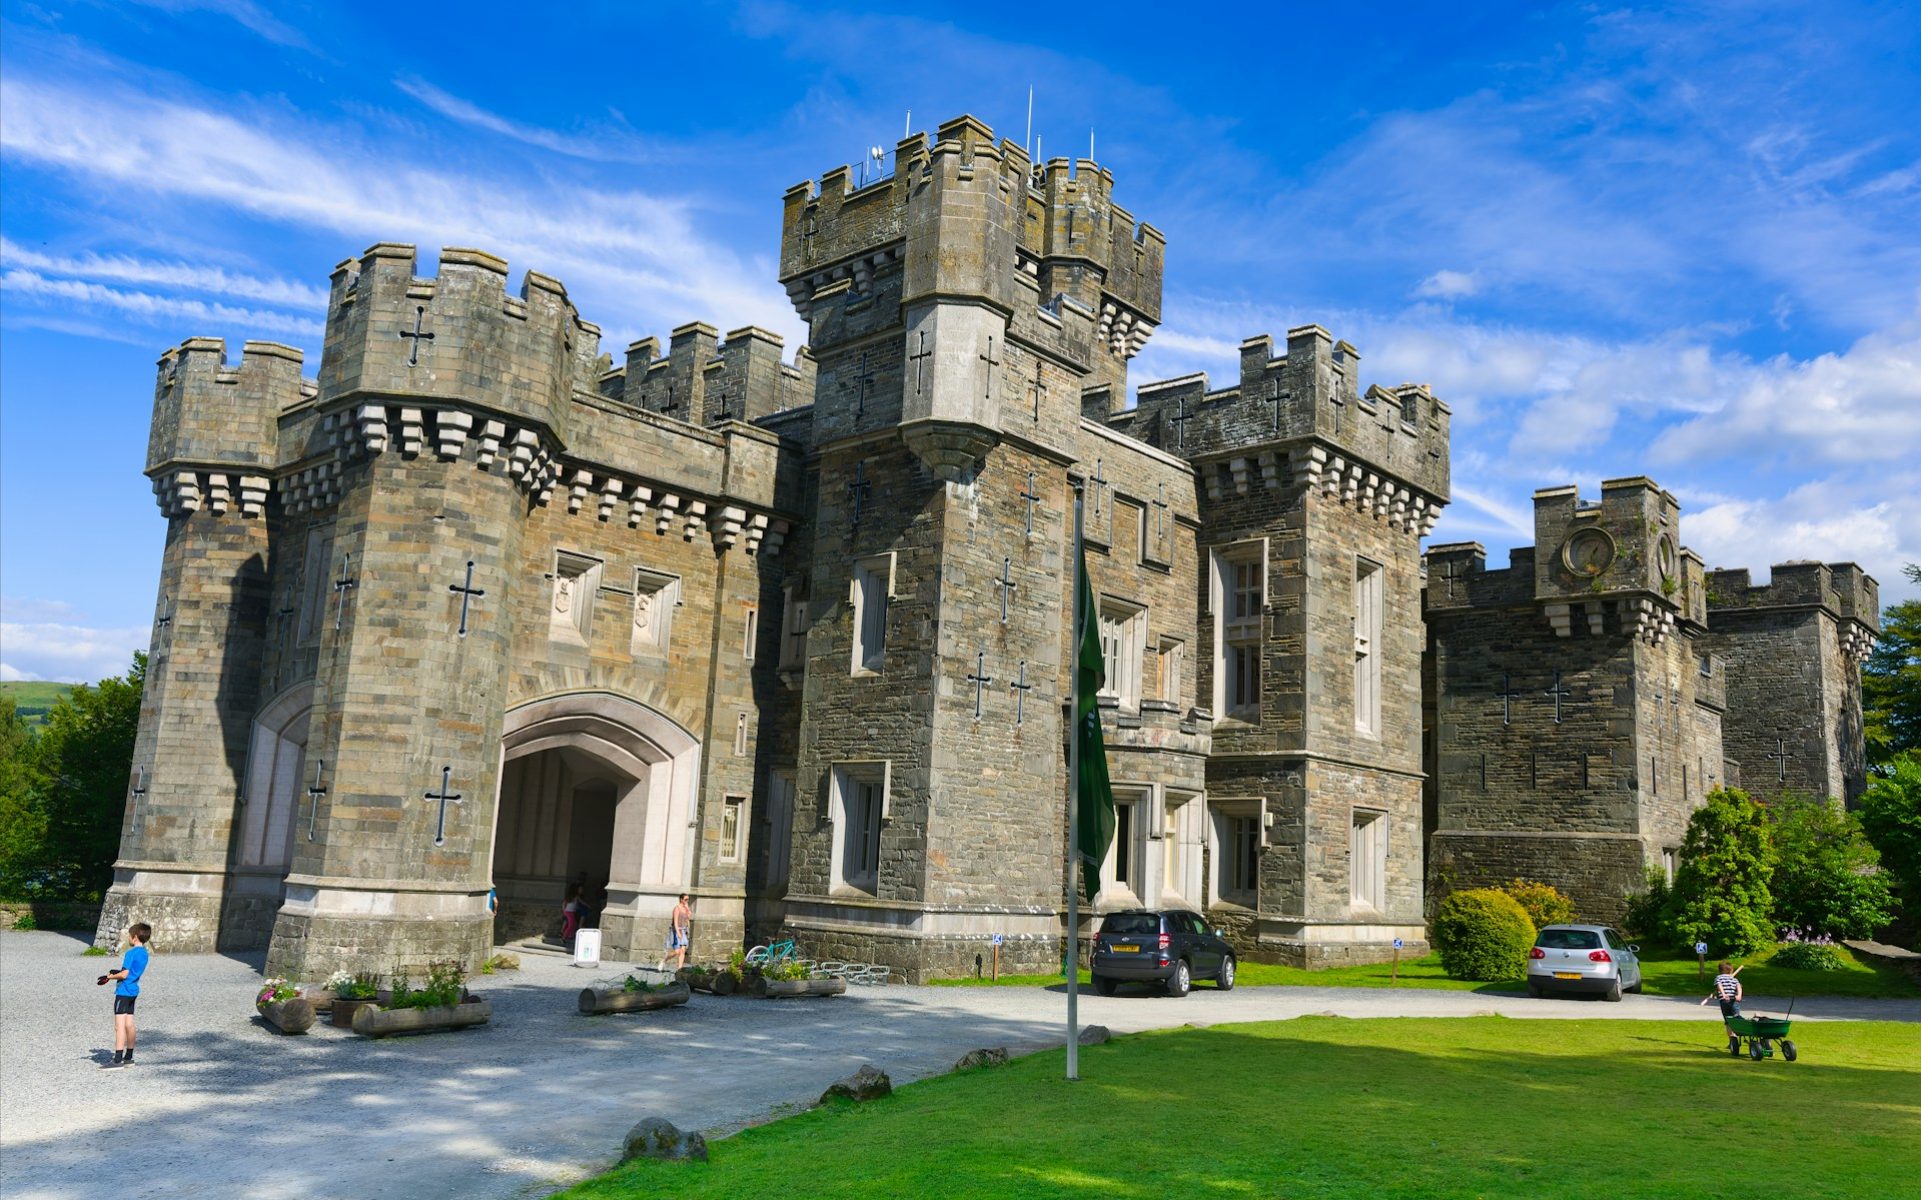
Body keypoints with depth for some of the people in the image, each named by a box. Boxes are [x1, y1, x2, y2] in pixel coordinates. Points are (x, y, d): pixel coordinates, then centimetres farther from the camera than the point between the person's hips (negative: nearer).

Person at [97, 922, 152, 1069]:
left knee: (119, 1025, -9)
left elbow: (124, 974, -17)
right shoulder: (144, 953, 10)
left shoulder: (131, 953, -16)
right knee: (129, 1025, 14)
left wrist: (110, 976, -3)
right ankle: (128, 1058, 21)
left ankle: (118, 1060, -12)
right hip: (133, 991, 9)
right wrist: (117, 972, 13)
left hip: (123, 991, -9)